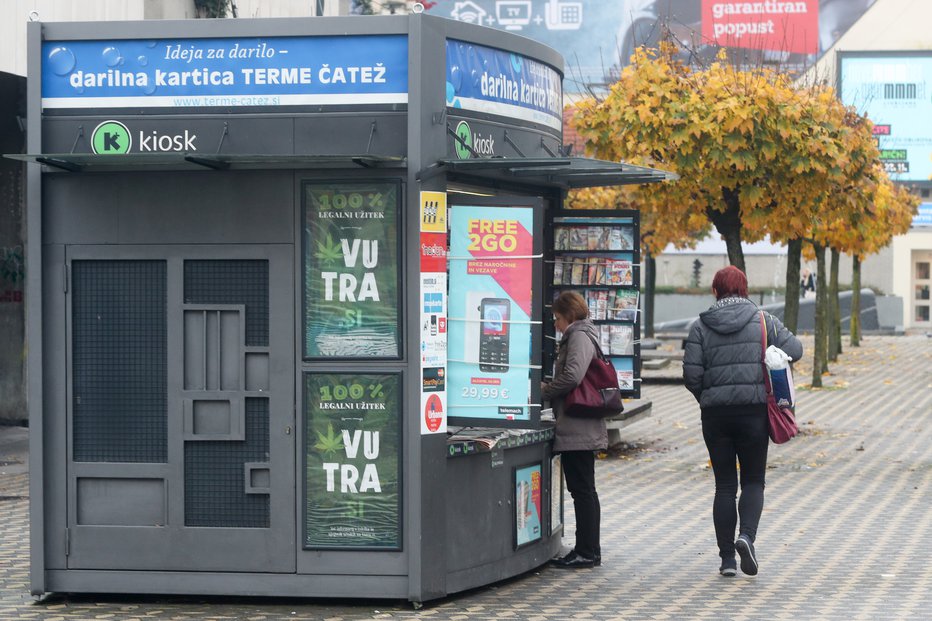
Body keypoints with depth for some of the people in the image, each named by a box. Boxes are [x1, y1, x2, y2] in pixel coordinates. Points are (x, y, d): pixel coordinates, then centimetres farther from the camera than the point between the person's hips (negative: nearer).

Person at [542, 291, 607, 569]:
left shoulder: (579, 337, -11)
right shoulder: (581, 335, 20)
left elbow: (572, 376, -24)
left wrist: (545, 391, -10)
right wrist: (550, 390, 12)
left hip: (577, 429, -10)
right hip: (583, 428, 10)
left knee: (582, 489, -6)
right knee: (583, 489, 13)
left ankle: (587, 552, -2)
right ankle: (588, 550, 19)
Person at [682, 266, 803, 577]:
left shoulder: (701, 326, 0)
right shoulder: (763, 320, 0)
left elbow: (691, 373, -5)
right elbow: (794, 349, -2)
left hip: (715, 413, 1)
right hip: (754, 410, -1)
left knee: (724, 484, 7)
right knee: (753, 480, 9)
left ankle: (727, 557, 6)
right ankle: (747, 535, -16)